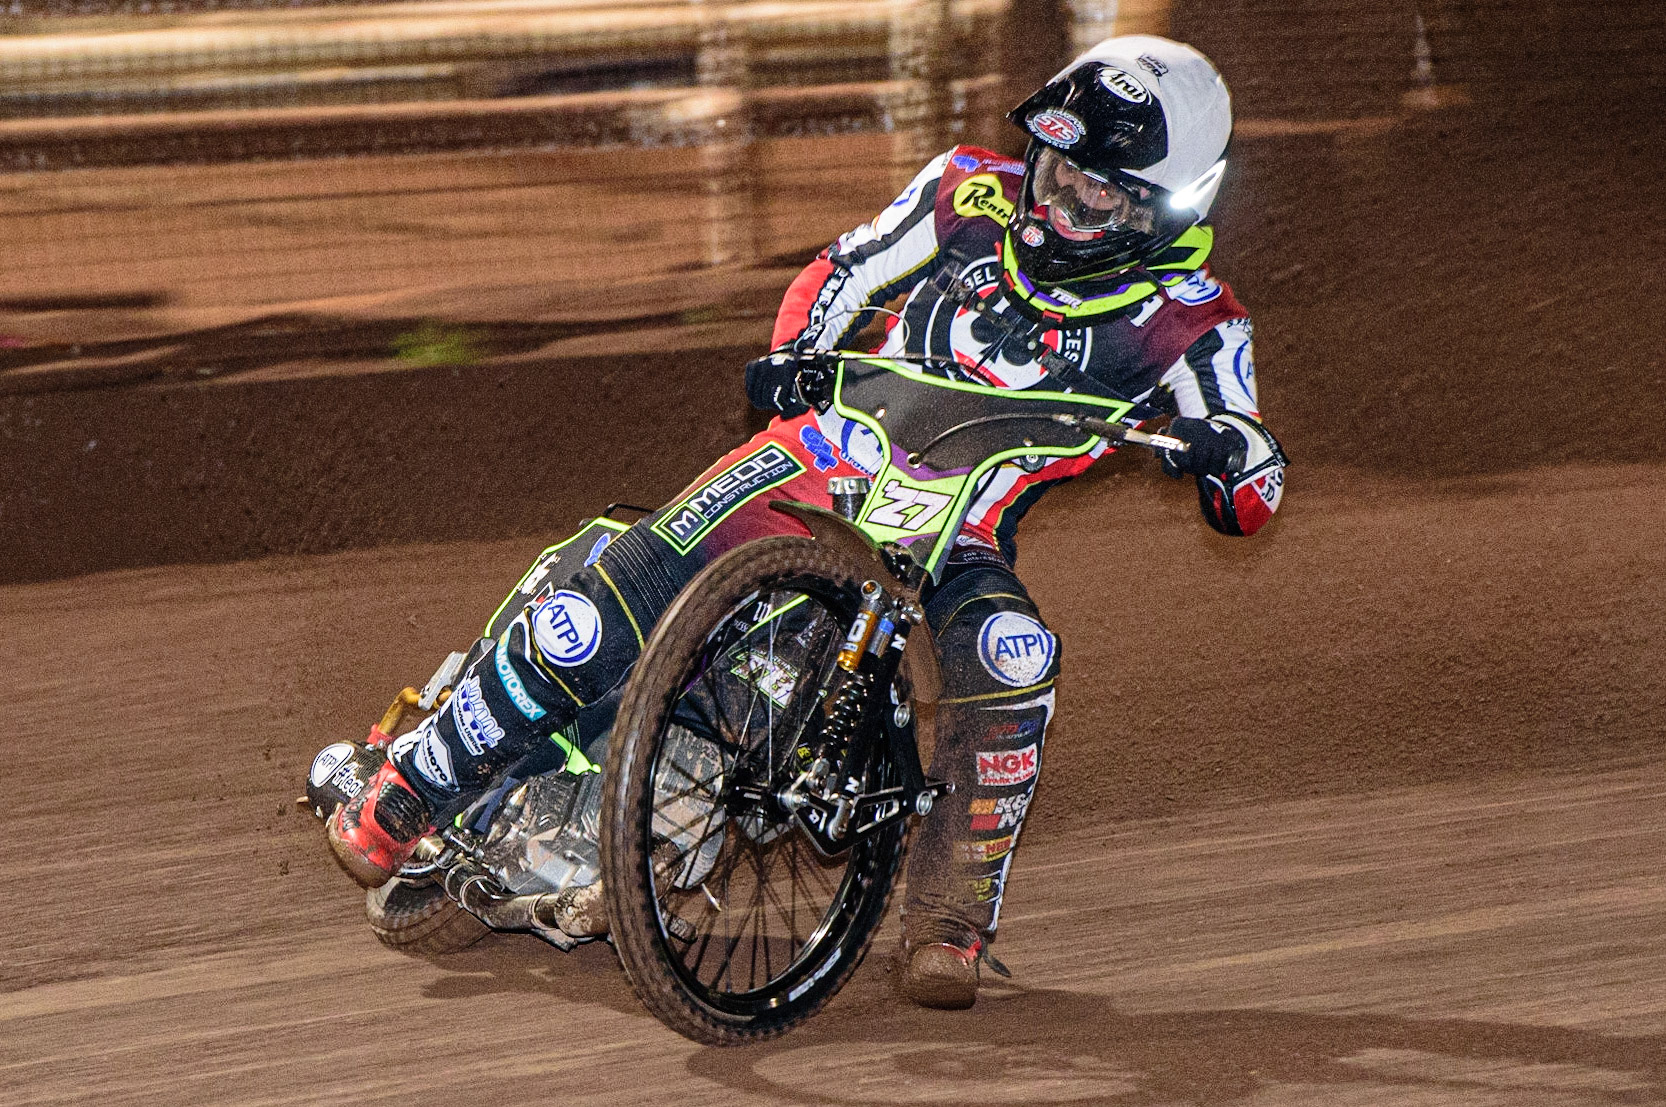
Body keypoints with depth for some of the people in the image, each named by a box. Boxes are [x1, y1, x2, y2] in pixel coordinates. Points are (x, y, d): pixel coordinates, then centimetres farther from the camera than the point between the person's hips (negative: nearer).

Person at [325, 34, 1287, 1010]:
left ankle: (951, 923, -21)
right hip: (828, 455, 1)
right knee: (605, 607, -15)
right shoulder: (975, 193, -1)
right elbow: (847, 271, 11)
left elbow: (1251, 498, -8)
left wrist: (1225, 452, -31)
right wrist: (794, 352, -8)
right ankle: (402, 802, 0)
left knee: (1012, 660, -35)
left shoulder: (1189, 320, -7)